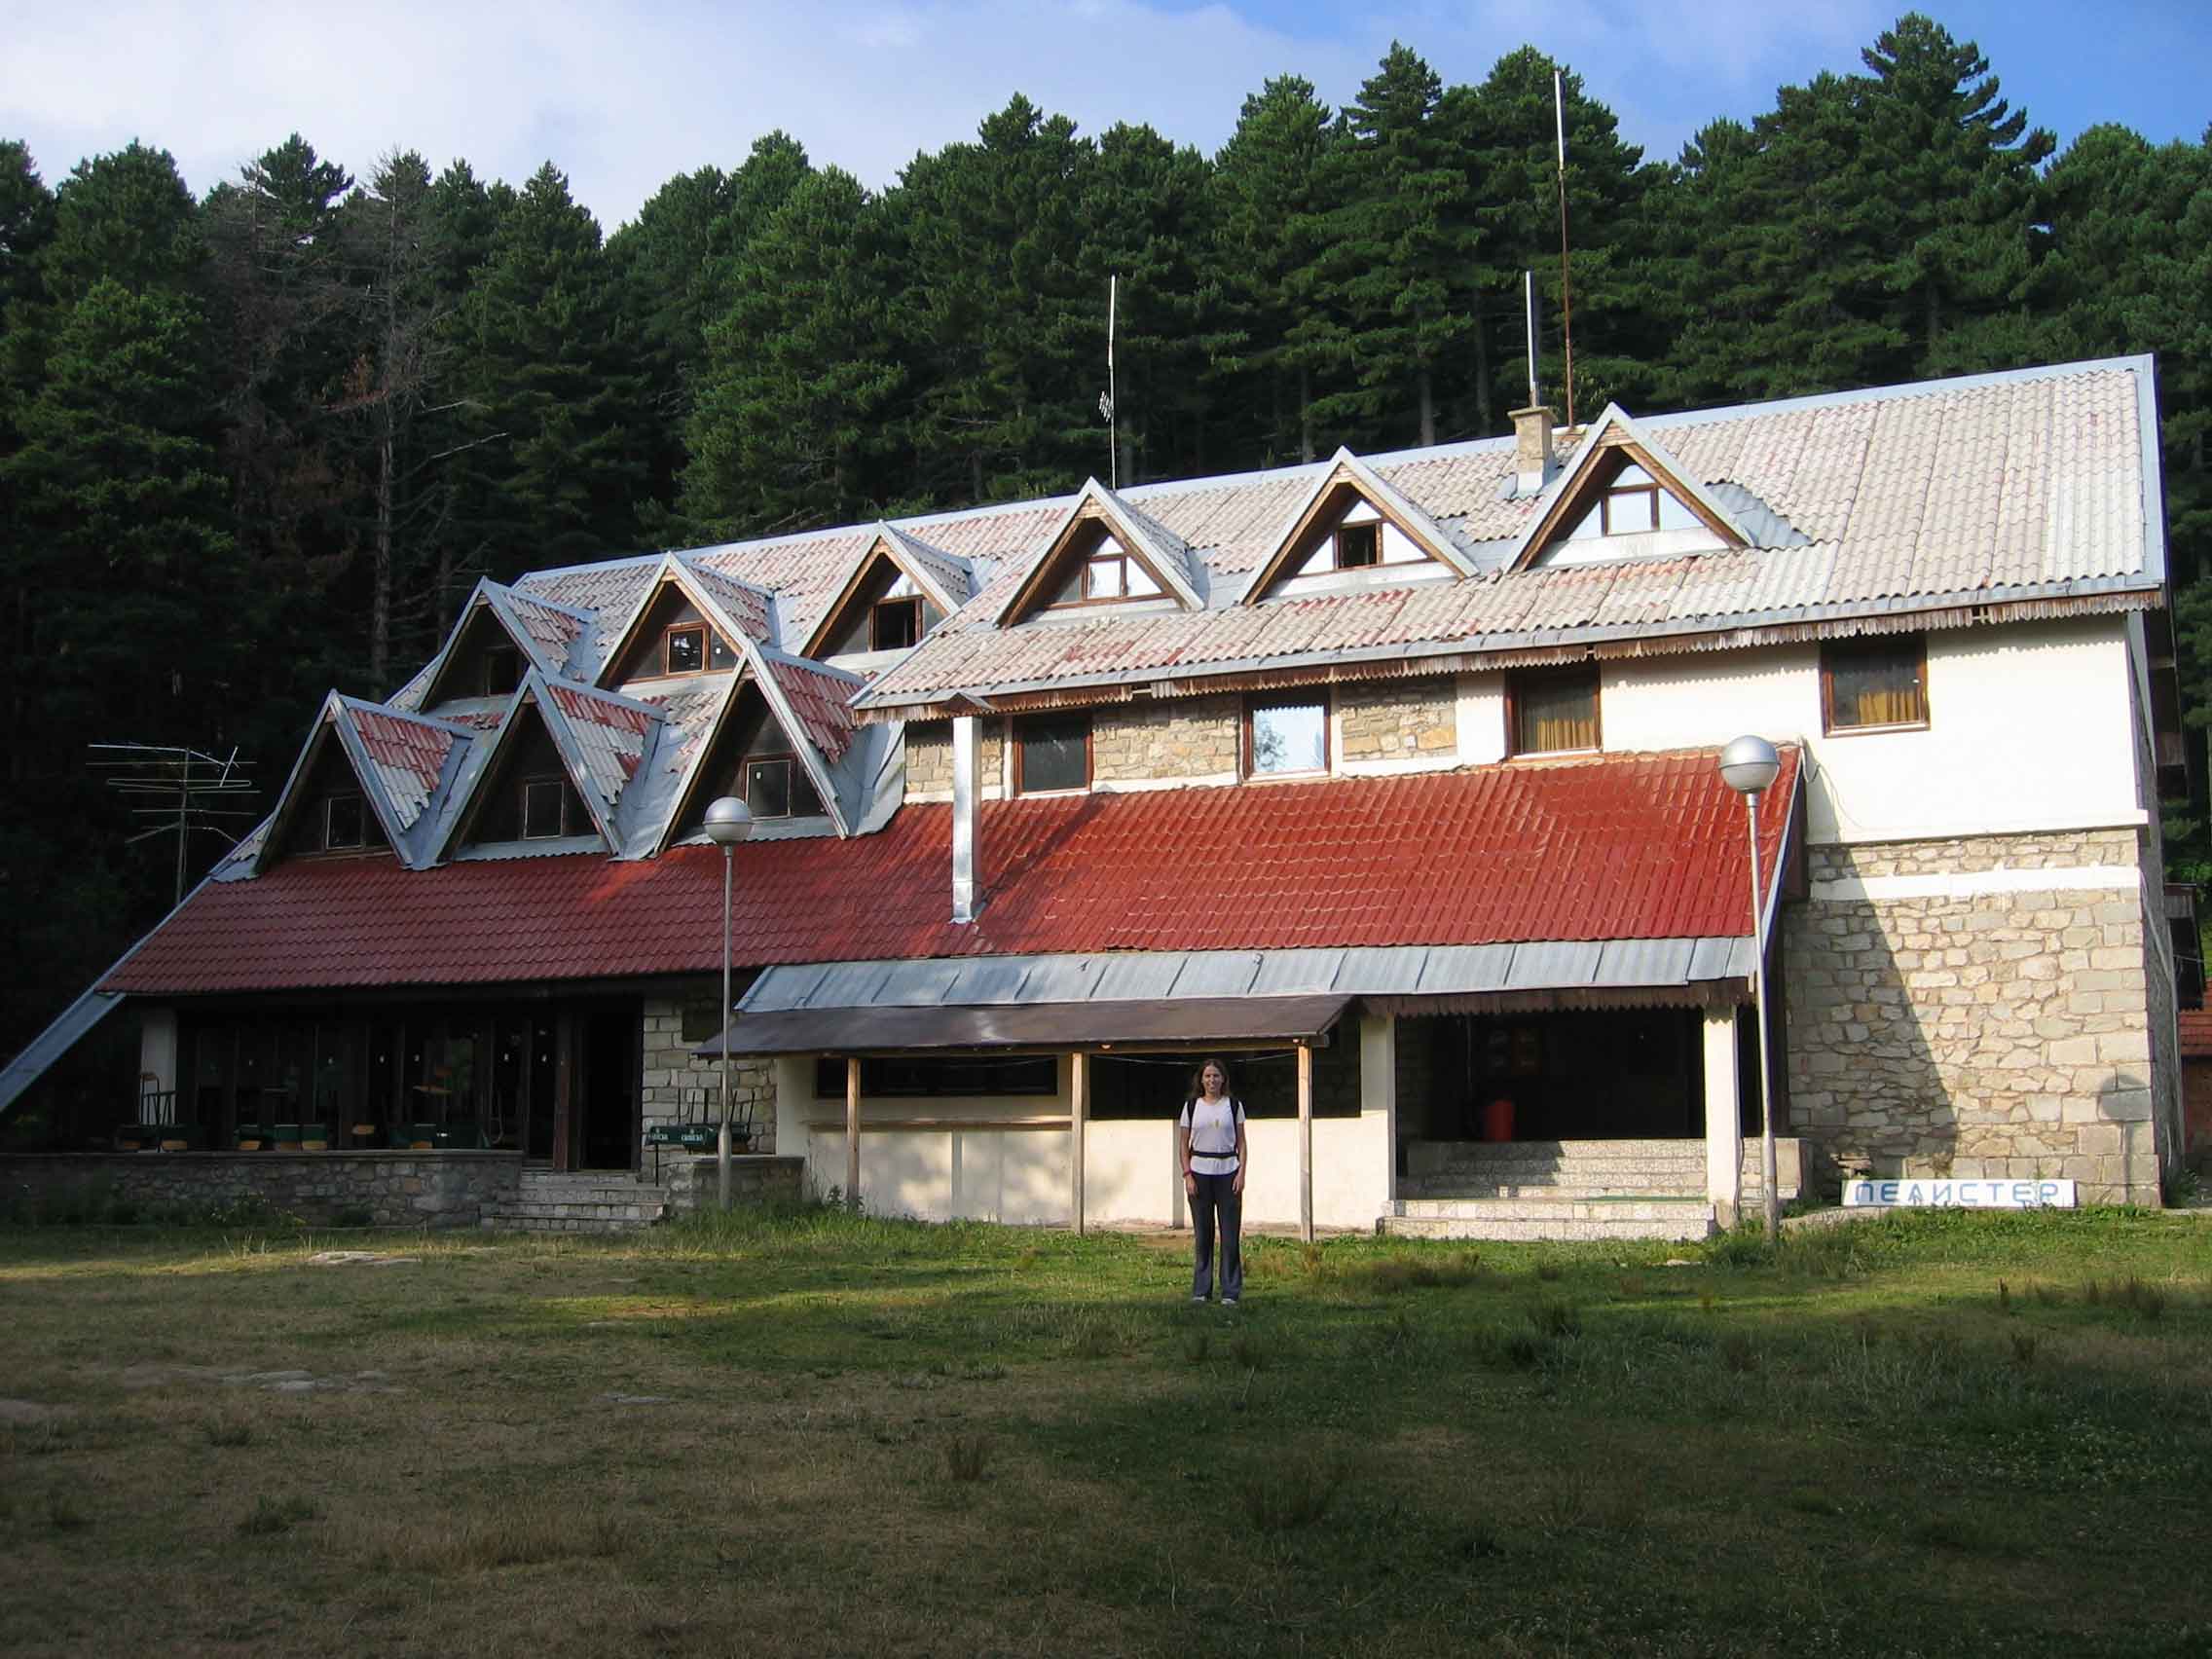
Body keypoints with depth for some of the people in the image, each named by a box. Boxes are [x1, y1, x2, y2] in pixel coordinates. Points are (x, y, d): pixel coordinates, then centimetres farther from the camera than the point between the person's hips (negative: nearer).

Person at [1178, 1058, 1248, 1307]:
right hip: (1200, 1172, 0)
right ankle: (1200, 1290, 12)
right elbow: (1183, 1144, 7)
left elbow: (1241, 1143, 6)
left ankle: (1230, 1292, 3)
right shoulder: (1191, 1105, 6)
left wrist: (1241, 1173, -5)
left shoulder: (1234, 1105, 6)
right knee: (1203, 1234, 4)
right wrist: (1187, 1175, -3)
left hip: (1227, 1172, 0)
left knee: (1230, 1235, -2)